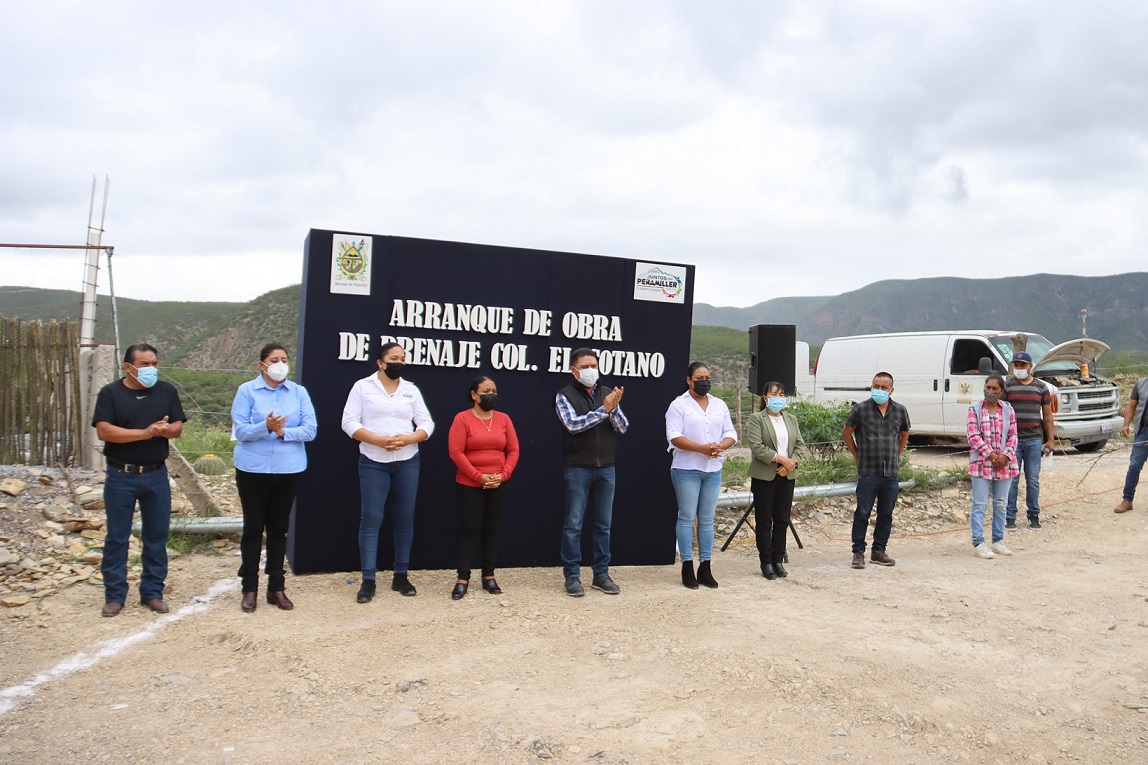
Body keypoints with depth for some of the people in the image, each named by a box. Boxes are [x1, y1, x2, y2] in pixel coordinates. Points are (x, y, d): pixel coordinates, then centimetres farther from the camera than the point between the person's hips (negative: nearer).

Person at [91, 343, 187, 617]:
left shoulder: (166, 391, 4)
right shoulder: (110, 393, -5)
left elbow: (178, 428, 4)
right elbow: (103, 431, -15)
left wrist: (165, 429, -20)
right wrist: (145, 433, -22)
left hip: (156, 475, 3)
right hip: (121, 476, -2)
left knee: (157, 535, 7)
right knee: (117, 537, 5)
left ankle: (152, 592, 18)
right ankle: (114, 595, 15)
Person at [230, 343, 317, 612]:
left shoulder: (299, 392, 3)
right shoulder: (247, 391, -3)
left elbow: (310, 430, -5)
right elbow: (240, 430, -10)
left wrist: (283, 431, -18)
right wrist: (266, 427, -27)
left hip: (289, 469, 2)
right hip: (253, 469, -2)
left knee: (279, 528, 10)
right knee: (253, 527, 7)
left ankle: (276, 587, 20)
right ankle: (249, 588, 18)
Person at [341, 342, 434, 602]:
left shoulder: (411, 390, 9)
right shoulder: (362, 387, 0)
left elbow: (426, 424, 6)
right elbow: (349, 422, -6)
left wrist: (408, 438, -14)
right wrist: (378, 440, -18)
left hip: (407, 462, 3)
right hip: (373, 462, -3)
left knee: (405, 518, 7)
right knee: (371, 519, -3)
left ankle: (401, 576, 17)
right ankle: (368, 580, 3)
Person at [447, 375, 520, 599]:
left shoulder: (503, 419, 6)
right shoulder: (462, 418, -6)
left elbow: (513, 450, 6)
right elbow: (455, 452, -13)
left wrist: (503, 475, -8)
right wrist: (479, 477, -16)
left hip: (497, 486, 4)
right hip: (469, 485, -3)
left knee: (492, 529, 8)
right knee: (469, 529, -1)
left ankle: (489, 576, 16)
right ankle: (463, 578, 6)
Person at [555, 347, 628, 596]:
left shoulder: (608, 393, 8)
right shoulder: (565, 395, -3)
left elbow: (623, 427, 2)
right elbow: (572, 424, -18)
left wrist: (613, 408, -17)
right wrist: (603, 410, -20)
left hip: (606, 468, 4)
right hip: (577, 469, -4)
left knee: (604, 524, 10)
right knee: (573, 525, 1)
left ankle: (601, 574, 19)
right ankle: (572, 576, 10)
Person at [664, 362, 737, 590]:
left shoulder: (720, 405, 13)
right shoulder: (679, 405, -3)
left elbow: (730, 433, 12)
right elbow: (674, 436, -12)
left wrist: (720, 446, -11)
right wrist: (702, 448, -21)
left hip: (713, 470, 5)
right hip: (687, 469, -5)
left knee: (707, 519, 8)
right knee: (687, 517, 0)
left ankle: (705, 567, 14)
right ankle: (687, 567, 6)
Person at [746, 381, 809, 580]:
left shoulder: (791, 419, 13)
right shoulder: (756, 418, -4)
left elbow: (801, 445, 8)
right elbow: (756, 446, -15)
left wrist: (792, 462, -10)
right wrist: (780, 459, -18)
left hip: (787, 477, 5)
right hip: (764, 477, -5)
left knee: (782, 520, 7)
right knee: (764, 521, 2)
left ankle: (778, 561, 16)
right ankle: (766, 562, 9)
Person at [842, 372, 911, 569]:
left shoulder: (900, 411, 5)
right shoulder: (861, 409, -5)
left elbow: (904, 434, 21)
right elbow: (846, 433, 5)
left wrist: (896, 455, 14)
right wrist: (856, 455, 5)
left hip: (891, 473, 3)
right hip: (868, 472, -3)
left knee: (886, 515, 10)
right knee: (862, 514, 0)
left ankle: (879, 551, 22)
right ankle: (858, 552, 8)